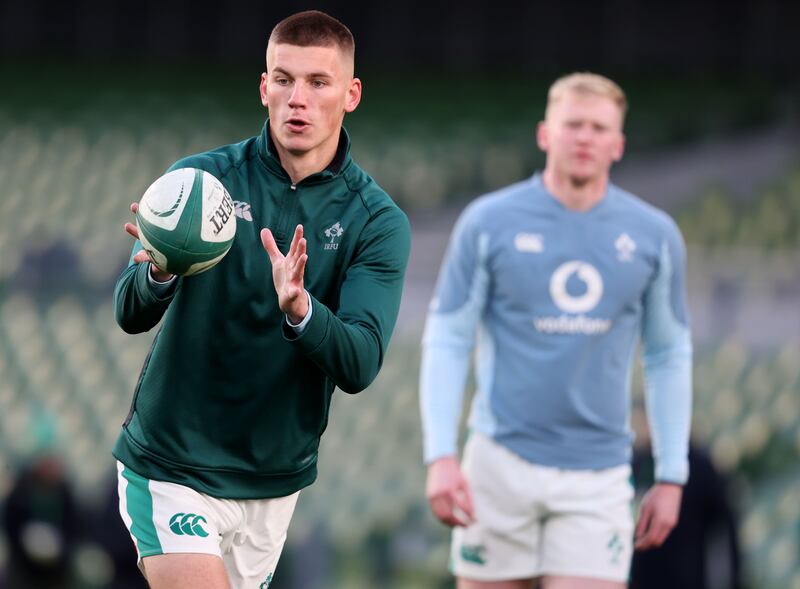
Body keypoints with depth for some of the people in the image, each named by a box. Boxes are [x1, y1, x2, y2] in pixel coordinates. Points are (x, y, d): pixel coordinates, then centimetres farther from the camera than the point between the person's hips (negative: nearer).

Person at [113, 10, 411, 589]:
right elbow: (130, 315, -13)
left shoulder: (378, 221, -5)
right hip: (171, 469, -3)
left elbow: (359, 367, -15)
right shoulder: (201, 178, -6)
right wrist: (158, 273, -36)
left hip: (273, 484, 3)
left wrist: (299, 308, -35)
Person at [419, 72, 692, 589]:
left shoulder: (655, 236, 4)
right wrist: (441, 457, -10)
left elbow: (670, 355, 13)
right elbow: (446, 341, 1)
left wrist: (671, 476, 9)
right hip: (502, 464, -1)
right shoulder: (487, 222, -1)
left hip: (597, 477, 1)